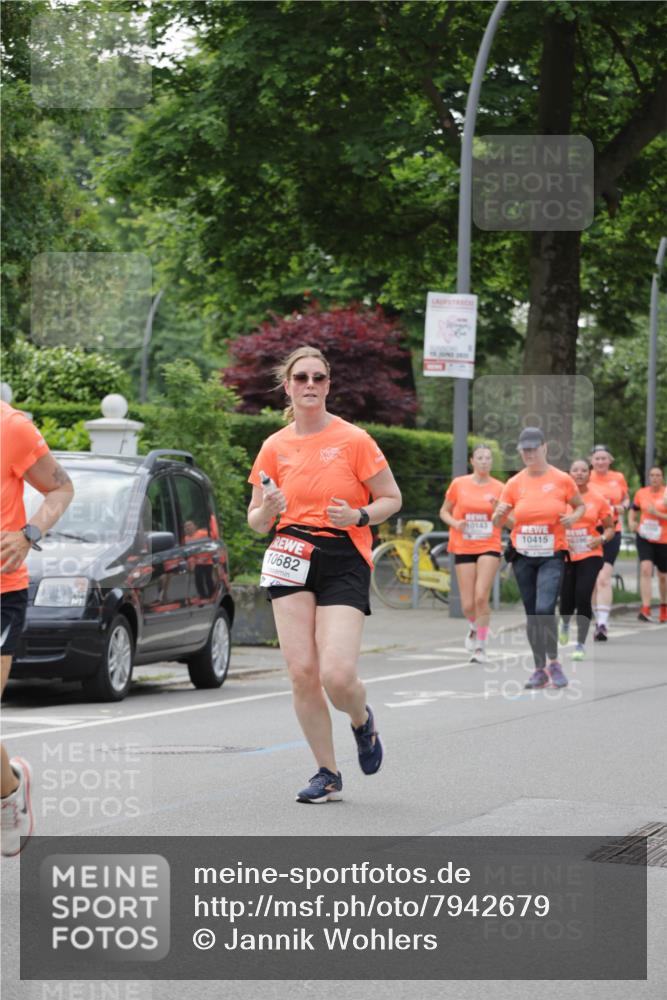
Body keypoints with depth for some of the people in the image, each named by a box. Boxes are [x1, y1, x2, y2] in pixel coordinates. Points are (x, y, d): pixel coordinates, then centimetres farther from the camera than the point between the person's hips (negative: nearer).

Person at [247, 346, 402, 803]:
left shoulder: (354, 440, -3)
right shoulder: (275, 447, 7)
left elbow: (392, 498, 4)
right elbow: (257, 521, 14)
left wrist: (359, 516, -15)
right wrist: (268, 510, -9)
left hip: (344, 562, -3)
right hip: (292, 558, 3)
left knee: (337, 675, -16)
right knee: (302, 672, -5)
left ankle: (363, 721, 21)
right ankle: (328, 774, 9)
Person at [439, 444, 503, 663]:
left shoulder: (499, 488, 1)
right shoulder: (458, 484, 1)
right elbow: (444, 511, 11)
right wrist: (455, 523, -9)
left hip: (489, 548, -1)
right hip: (463, 548, 1)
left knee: (481, 597, -17)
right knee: (468, 604, -1)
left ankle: (481, 647, -4)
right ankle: (475, 626, 35)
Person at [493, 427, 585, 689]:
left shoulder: (562, 479, -3)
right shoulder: (514, 483, 2)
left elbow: (580, 505, 12)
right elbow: (497, 520, 4)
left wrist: (573, 517, -10)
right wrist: (499, 514, -19)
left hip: (551, 556, -3)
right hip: (523, 557, 3)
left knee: (545, 608, -19)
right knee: (531, 614, 7)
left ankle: (553, 662, 0)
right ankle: (539, 669, 17)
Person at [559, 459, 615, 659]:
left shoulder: (598, 499, -1)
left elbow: (610, 528, 8)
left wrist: (602, 539, -13)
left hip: (590, 556, -1)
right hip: (565, 555, 1)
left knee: (583, 598, -13)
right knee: (566, 599, 0)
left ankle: (581, 644, 2)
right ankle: (565, 624, 38)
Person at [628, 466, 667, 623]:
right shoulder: (641, 493, 3)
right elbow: (633, 510, 18)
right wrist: (631, 522, 0)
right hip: (644, 538, 1)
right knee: (645, 569, -19)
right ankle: (645, 609, -24)